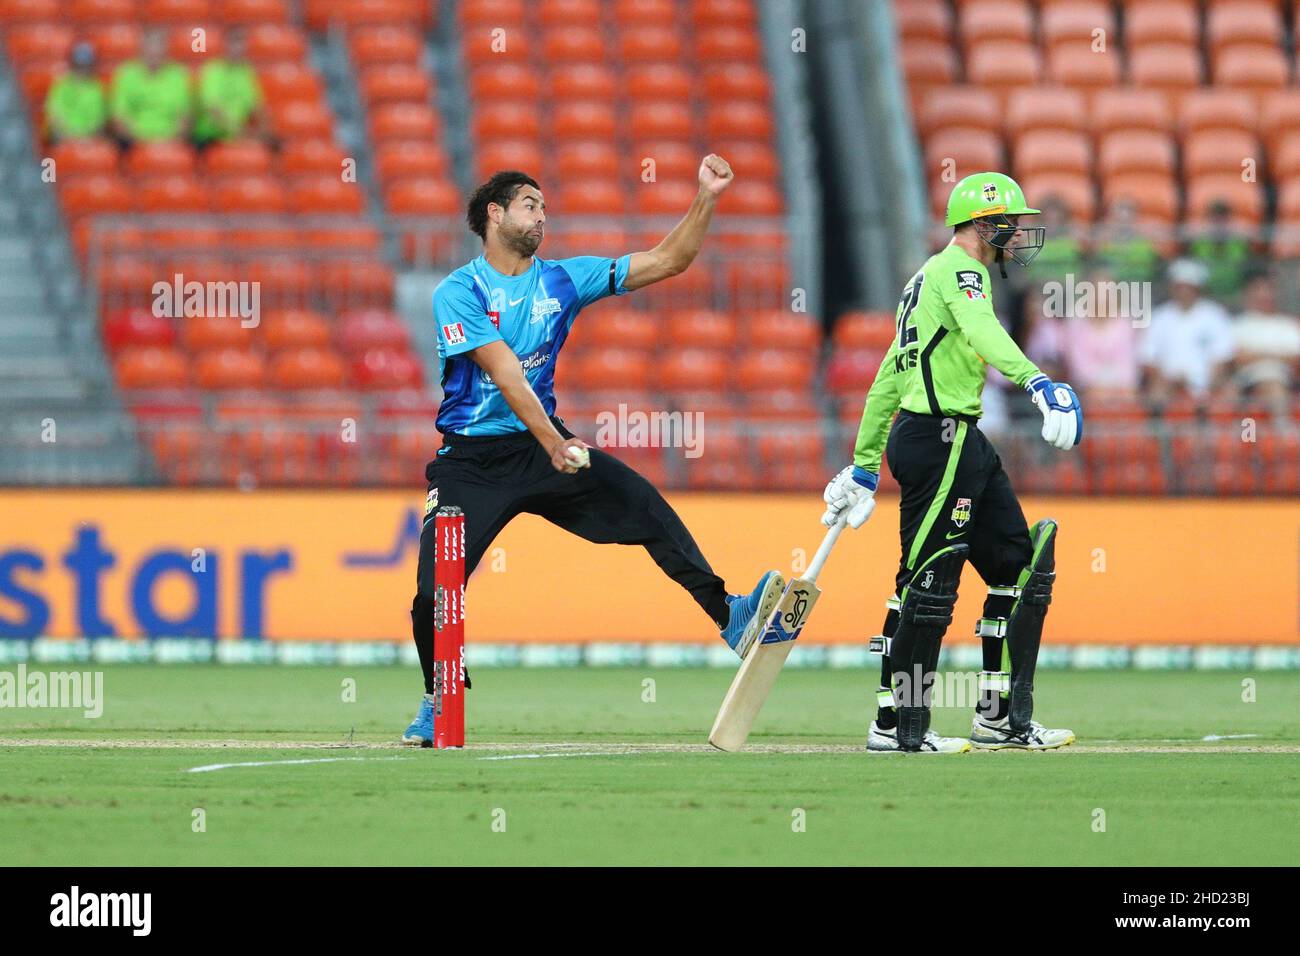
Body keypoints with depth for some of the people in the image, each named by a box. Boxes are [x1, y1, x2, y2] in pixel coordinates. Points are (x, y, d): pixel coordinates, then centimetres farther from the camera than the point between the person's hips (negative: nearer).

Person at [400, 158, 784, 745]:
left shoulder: (562, 279, 7)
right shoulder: (458, 293, -8)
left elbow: (666, 261, 5)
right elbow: (504, 372, -20)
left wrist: (707, 199, -7)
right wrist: (553, 445, -29)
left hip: (544, 446, 3)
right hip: (471, 456, -3)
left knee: (642, 503, -21)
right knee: (434, 591, -12)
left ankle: (727, 616, -27)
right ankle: (439, 704, 13)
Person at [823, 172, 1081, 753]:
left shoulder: (928, 277, 23)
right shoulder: (959, 270, -8)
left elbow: (888, 377, 26)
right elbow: (982, 332, -31)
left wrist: (865, 464, 28)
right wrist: (1034, 379, -47)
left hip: (962, 444, 11)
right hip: (942, 439, -11)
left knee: (1021, 565, 10)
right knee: (929, 579, -9)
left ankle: (1001, 717, 11)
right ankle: (896, 726, -6)